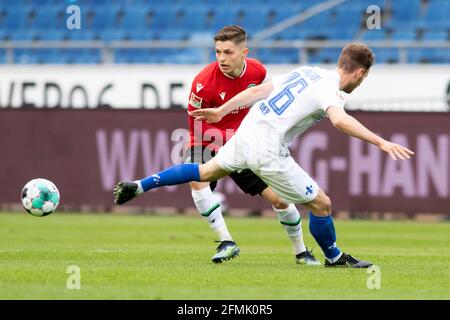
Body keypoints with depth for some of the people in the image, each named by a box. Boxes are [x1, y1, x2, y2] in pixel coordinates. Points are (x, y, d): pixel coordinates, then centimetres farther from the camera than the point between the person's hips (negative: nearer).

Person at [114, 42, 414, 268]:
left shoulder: (306, 72, 10)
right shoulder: (329, 89, -15)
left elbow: (257, 91, 16)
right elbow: (340, 120, -37)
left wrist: (222, 111, 25)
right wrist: (381, 142, -40)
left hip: (246, 134, 8)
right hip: (267, 152, -8)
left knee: (205, 172, 31)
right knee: (321, 204, 3)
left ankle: (137, 187, 31)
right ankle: (334, 257, 23)